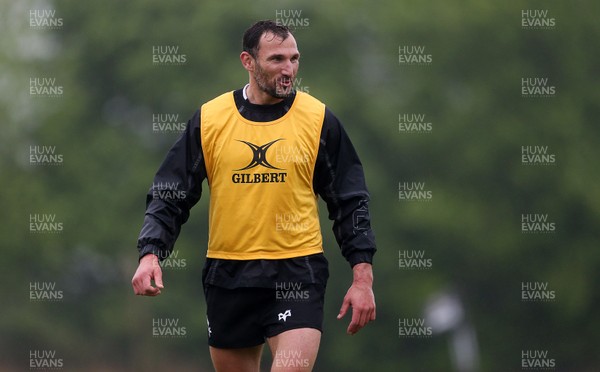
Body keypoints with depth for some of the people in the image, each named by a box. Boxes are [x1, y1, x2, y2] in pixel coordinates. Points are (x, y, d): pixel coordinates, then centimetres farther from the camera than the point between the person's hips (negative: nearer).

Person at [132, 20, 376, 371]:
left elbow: (351, 201, 4)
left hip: (297, 275, -2)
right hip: (229, 275, 2)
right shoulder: (209, 118, 1)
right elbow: (170, 196, 5)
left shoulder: (318, 118, 0)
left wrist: (363, 276, -1)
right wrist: (150, 253, -10)